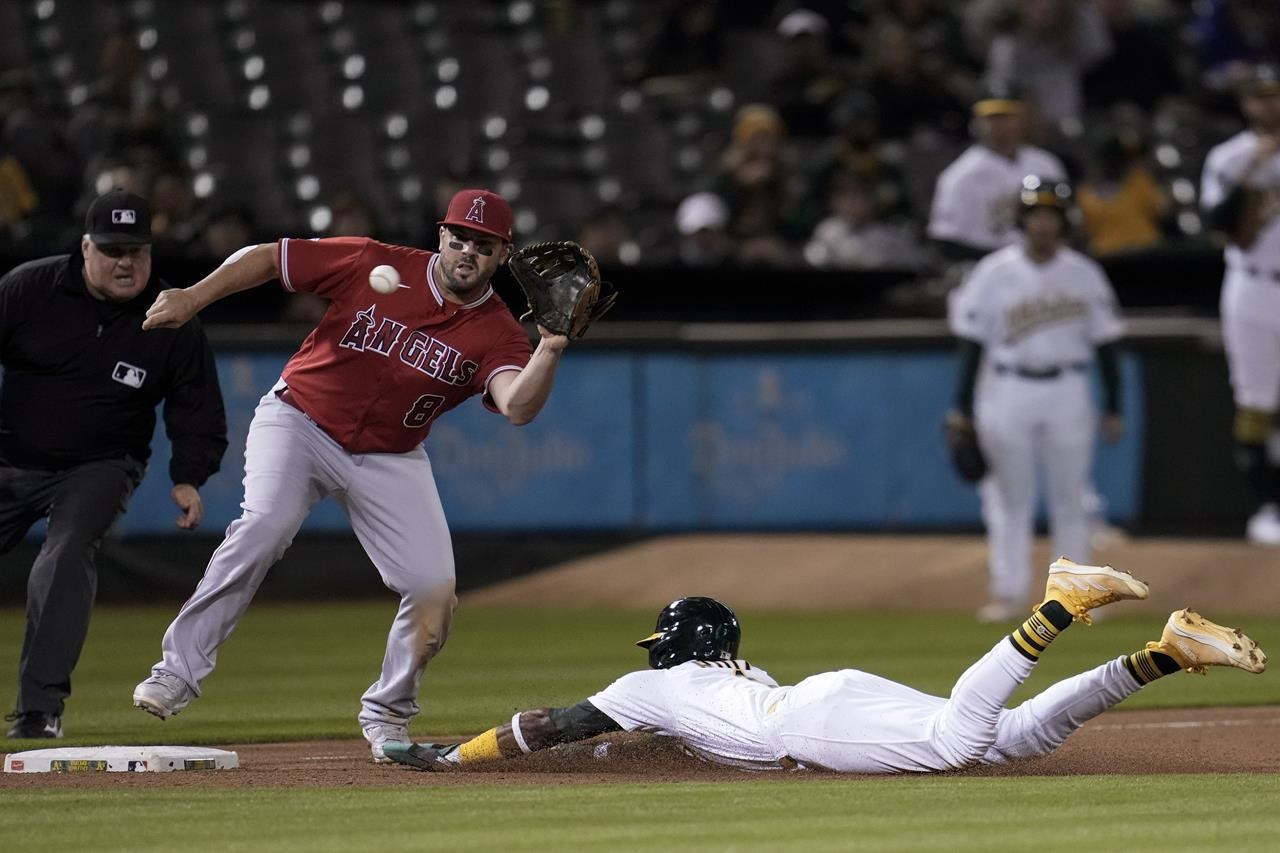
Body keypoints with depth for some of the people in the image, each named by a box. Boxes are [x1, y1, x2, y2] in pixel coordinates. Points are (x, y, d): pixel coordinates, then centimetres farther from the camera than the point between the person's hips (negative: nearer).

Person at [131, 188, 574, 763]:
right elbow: (269, 258, -8)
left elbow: (519, 407, -28)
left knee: (435, 593, -9)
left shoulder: (495, 333, -10)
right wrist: (194, 298, -18)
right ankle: (179, 670, -23)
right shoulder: (376, 265, -13)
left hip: (391, 459, 3)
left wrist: (550, 350, -44)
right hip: (300, 420, -3)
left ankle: (386, 715, 16)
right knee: (265, 524, -29)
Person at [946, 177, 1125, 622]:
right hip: (1007, 393, -1)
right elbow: (972, 341, -1)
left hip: (1068, 394, 1)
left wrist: (1113, 409, 4)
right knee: (1009, 497, 3)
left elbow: (1105, 341, 6)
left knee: (1070, 497, 5)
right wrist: (962, 408, -4)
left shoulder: (1084, 274, 2)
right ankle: (1008, 591, 10)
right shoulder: (993, 273, -3)